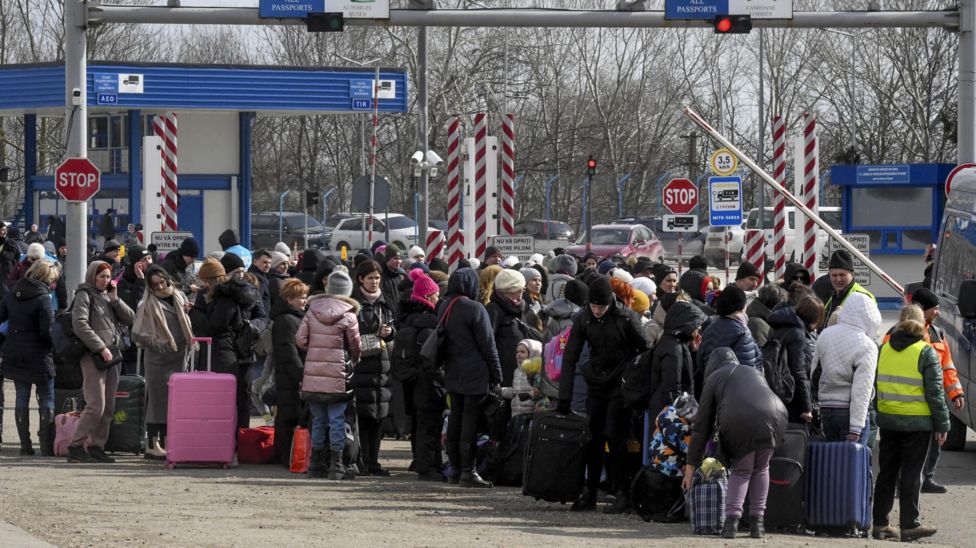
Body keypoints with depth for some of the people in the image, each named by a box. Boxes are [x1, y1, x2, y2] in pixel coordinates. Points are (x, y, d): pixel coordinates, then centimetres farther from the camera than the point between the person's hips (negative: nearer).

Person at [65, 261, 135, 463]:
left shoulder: (108, 296, 19)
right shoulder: (84, 295, -3)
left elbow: (129, 319, 13)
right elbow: (80, 325, -15)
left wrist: (115, 300, 0)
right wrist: (101, 348, -17)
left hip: (111, 356, 8)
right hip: (93, 356, -8)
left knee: (108, 407, 7)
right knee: (96, 405, -14)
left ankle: (97, 446, 12)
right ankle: (76, 446, -10)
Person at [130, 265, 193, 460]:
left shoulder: (179, 297, 11)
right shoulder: (148, 304, -6)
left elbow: (187, 325, 23)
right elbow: (137, 335, -8)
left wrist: (189, 348, 10)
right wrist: (158, 344, -13)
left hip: (179, 358, 6)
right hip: (158, 360, -6)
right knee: (157, 400, -5)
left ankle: (165, 442, 14)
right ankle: (152, 445, -1)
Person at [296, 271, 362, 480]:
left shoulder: (312, 311, 3)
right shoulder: (348, 316, -6)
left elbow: (300, 340, 0)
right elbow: (356, 347, 2)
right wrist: (353, 362, 22)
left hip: (312, 376, 3)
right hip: (337, 376, -3)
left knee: (318, 420, 12)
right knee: (337, 420, 1)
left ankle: (316, 463, 16)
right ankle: (336, 464, -2)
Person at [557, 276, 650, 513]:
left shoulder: (626, 318, -14)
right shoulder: (583, 319, -3)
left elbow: (645, 351, -5)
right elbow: (570, 358, -1)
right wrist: (564, 397, -5)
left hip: (621, 386, -4)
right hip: (596, 385, 4)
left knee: (614, 436, -13)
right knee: (593, 438, 4)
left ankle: (623, 493, -8)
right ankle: (590, 493, 11)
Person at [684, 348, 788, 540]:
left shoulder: (714, 378, 26)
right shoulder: (755, 373, 37)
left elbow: (702, 425, 23)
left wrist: (691, 466, 25)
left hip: (740, 422, -3)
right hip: (774, 416, 3)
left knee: (741, 470, 18)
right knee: (761, 468, 24)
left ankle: (732, 520, 2)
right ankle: (757, 522, 17)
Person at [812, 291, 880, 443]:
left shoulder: (825, 335, 5)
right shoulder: (867, 346, -13)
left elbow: (814, 375, 12)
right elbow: (861, 391, -17)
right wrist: (856, 428, -18)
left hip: (826, 409, 6)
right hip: (849, 412, -6)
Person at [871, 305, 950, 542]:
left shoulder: (885, 349, 6)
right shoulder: (926, 353, -9)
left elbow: (875, 385, 10)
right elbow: (935, 392, -10)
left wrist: (876, 416, 16)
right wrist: (942, 424, -4)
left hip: (888, 421, 4)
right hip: (917, 423, -4)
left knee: (887, 472, 12)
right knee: (911, 474, 1)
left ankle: (880, 523, 13)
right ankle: (909, 525, 4)